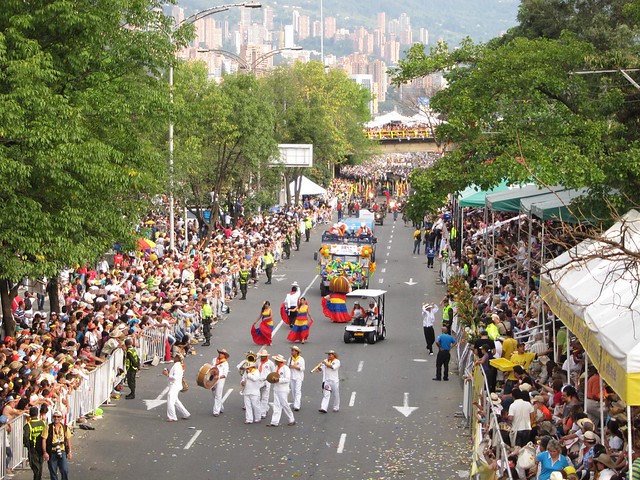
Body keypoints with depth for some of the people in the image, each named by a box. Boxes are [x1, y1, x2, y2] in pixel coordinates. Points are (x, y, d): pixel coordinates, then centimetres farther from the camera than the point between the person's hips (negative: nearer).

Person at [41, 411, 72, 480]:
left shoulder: (65, 428, 6)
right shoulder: (48, 428, -3)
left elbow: (68, 440, 12)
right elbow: (44, 440, -4)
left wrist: (69, 451, 8)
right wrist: (45, 452, -11)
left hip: (62, 452, 1)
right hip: (52, 453, -1)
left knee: (65, 470, -7)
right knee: (53, 472, 5)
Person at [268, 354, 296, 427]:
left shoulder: (285, 368, -14)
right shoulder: (277, 367, 12)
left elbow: (288, 379, -20)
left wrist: (278, 380, -25)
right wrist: (273, 379, 2)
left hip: (283, 390, -8)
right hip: (276, 389, 8)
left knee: (284, 405, -3)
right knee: (276, 405, 5)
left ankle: (292, 420, 12)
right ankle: (275, 422, 3)